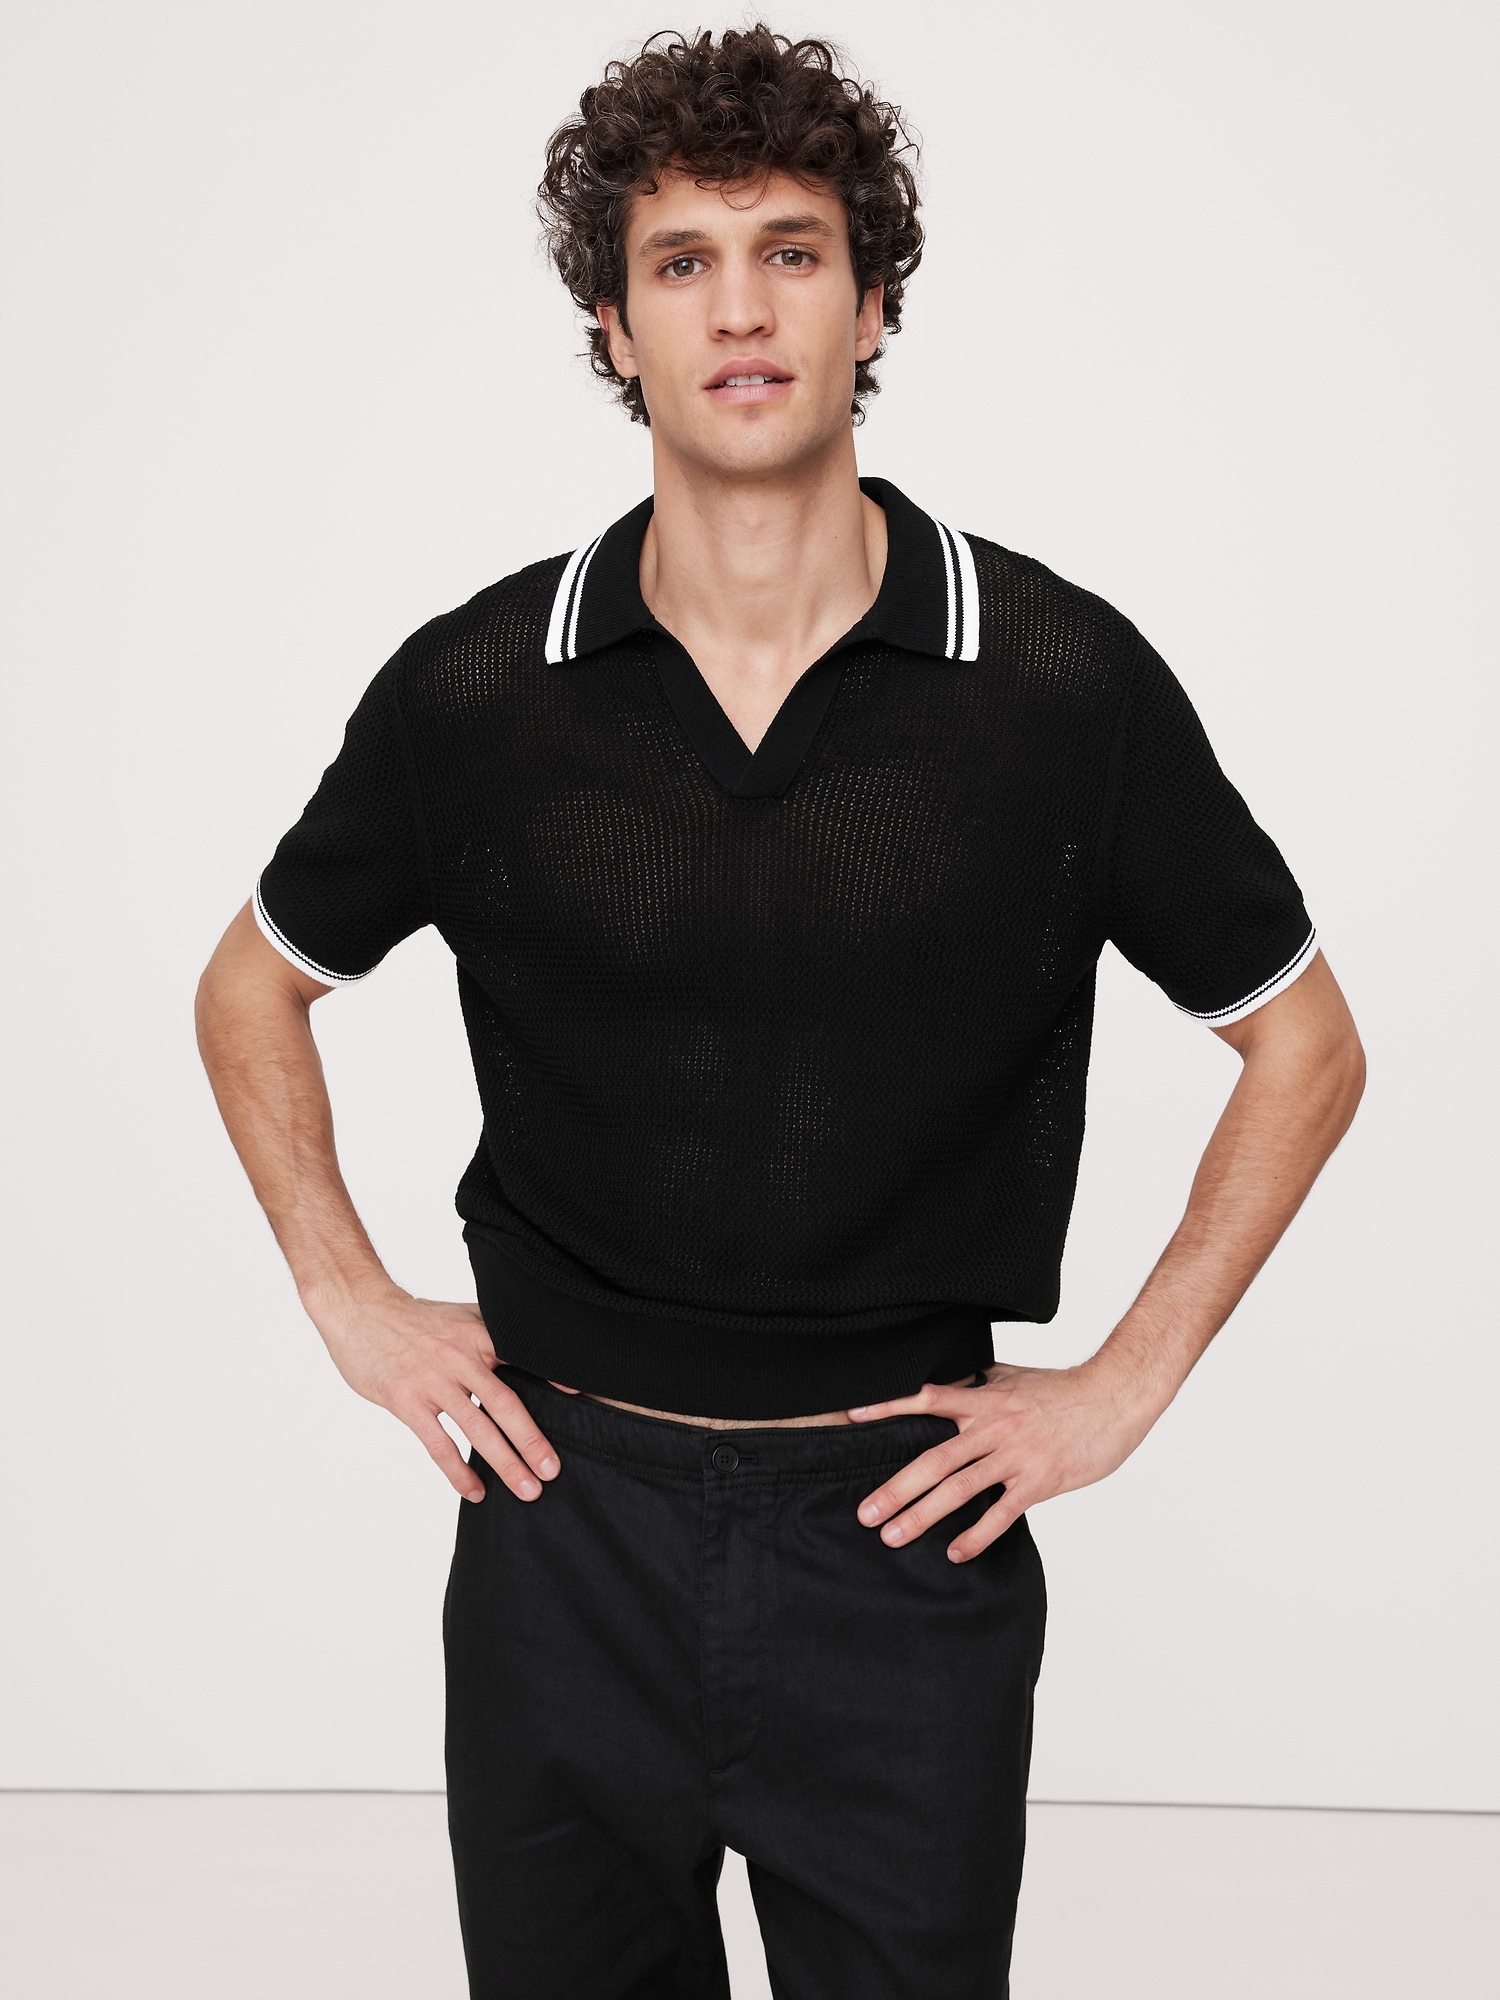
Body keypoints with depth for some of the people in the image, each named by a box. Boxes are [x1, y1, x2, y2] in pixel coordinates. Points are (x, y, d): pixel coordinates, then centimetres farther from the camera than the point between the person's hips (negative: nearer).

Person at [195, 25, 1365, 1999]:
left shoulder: (1063, 682, -9)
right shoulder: (473, 691, -5)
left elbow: (1304, 1043, 3)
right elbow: (254, 990, 12)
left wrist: (1125, 1384, -1)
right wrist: (350, 1303, 4)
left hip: (905, 1536, -1)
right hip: (565, 1524, 2)